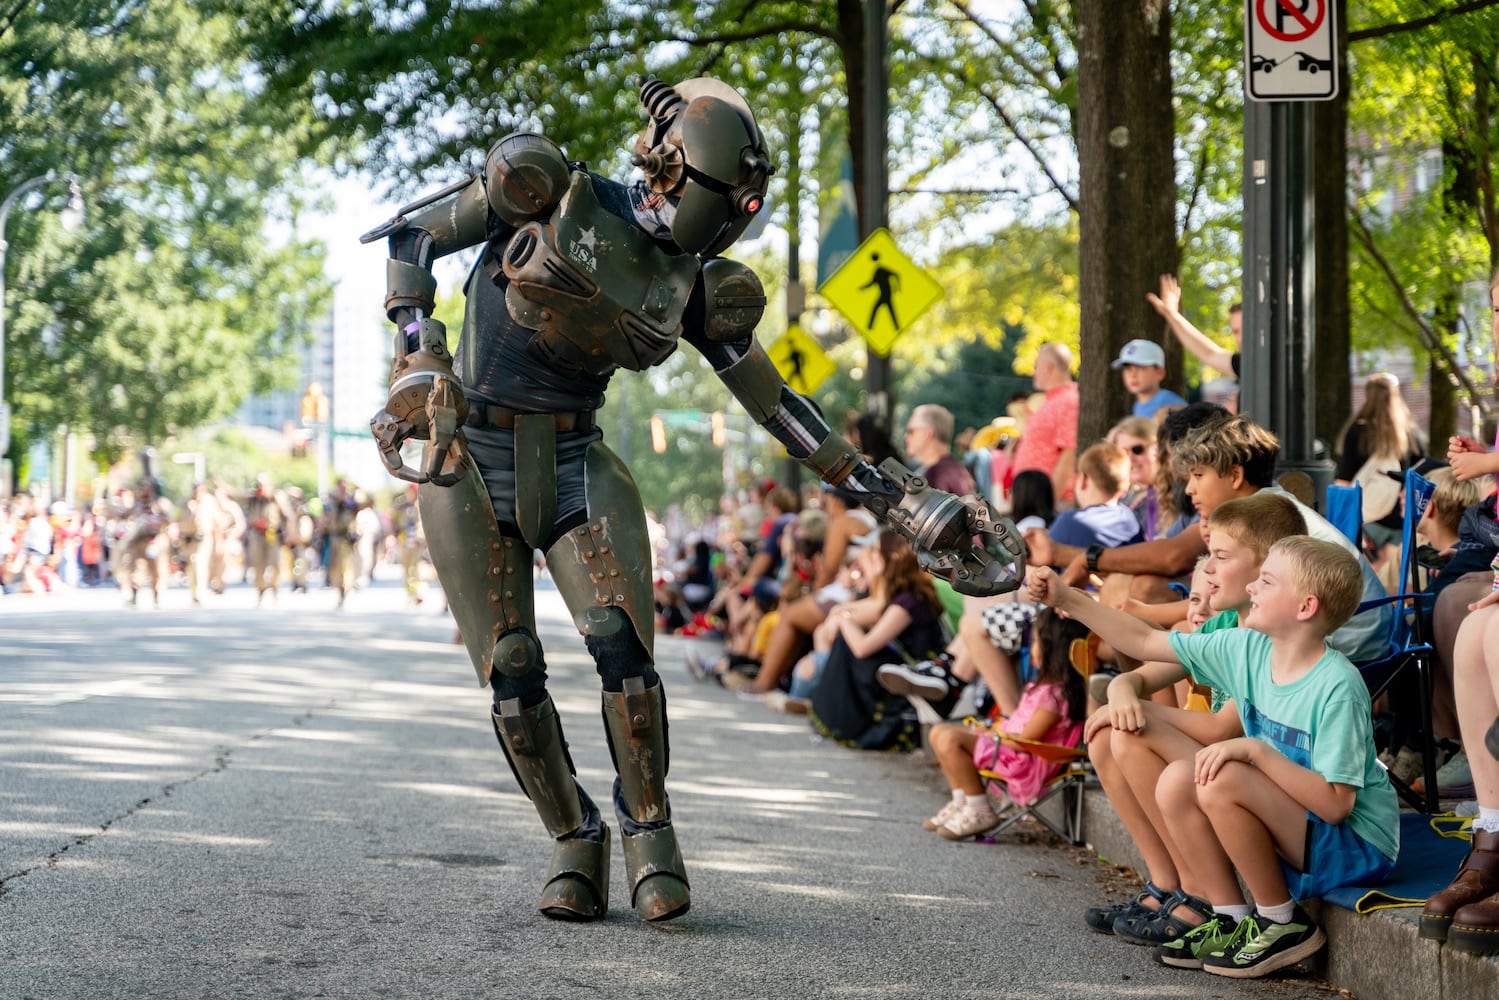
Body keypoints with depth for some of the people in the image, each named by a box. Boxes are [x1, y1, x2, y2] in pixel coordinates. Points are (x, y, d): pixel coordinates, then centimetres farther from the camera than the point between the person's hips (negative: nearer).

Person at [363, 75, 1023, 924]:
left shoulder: (696, 290, 3)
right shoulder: (544, 188, -9)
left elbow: (778, 406, 6)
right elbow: (411, 239, -4)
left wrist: (894, 497, 1)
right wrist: (421, 360, -17)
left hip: (577, 464, 3)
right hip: (471, 466, -3)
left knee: (623, 641, -18)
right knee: (512, 674, -6)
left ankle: (649, 828, 3)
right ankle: (575, 838, 16)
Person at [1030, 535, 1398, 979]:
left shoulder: (1337, 686, -24)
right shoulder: (1246, 649, -2)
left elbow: (1336, 804, -27)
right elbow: (1146, 642, 5)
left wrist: (1256, 750, -29)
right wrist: (1069, 600, 0)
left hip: (1358, 847, -8)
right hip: (1291, 834, 8)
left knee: (1222, 782, -27)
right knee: (1177, 781, -7)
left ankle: (1285, 925, -9)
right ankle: (1231, 920, 3)